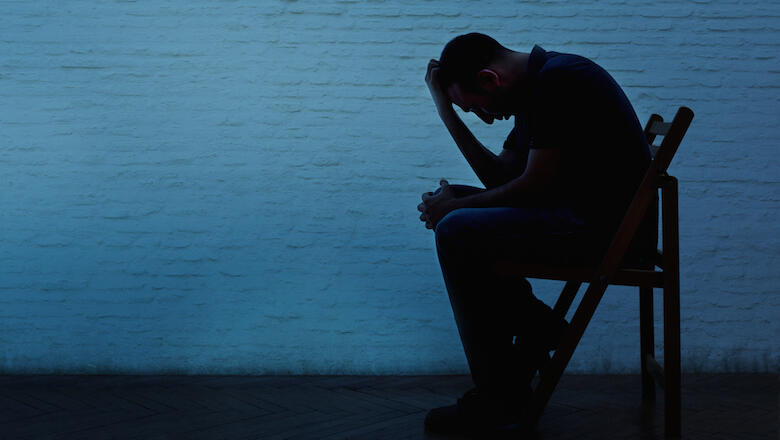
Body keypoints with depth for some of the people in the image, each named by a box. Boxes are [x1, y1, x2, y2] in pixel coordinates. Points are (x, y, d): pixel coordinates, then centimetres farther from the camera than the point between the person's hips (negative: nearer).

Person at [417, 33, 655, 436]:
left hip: (606, 225, -11)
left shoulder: (555, 80, -16)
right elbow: (501, 177, 15)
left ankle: (496, 399, -11)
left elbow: (534, 186, -18)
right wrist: (446, 108, 10)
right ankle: (536, 325, 9)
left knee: (455, 232, -18)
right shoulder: (535, 86, 14)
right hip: (583, 213, 11)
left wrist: (454, 207, -6)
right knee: (454, 217, 13)